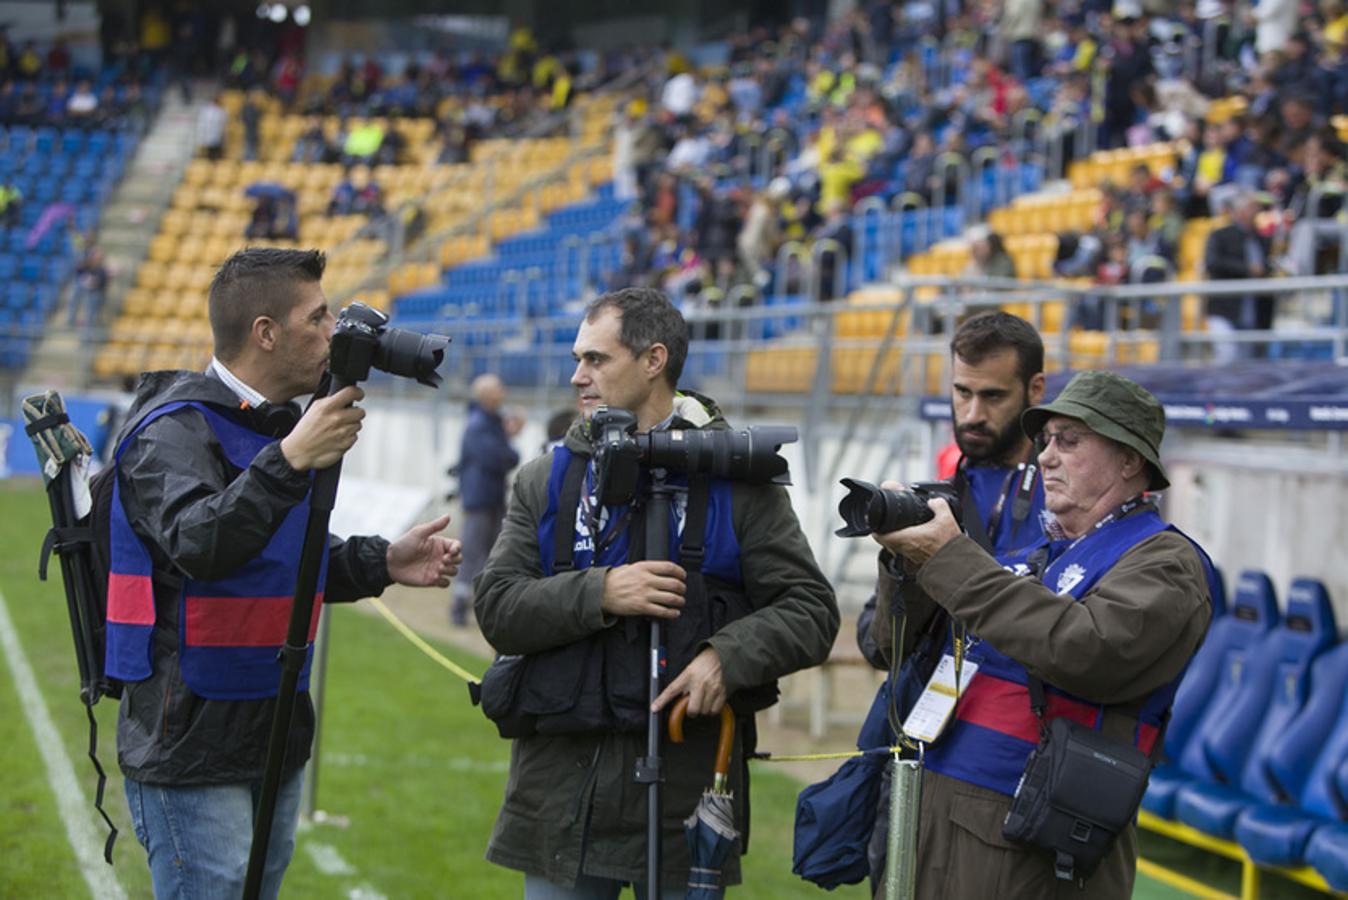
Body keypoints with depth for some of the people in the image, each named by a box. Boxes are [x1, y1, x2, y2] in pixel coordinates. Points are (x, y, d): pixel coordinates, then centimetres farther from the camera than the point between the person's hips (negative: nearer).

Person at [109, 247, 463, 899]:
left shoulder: (280, 425, 14)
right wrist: (290, 461, -41)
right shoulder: (173, 430, -15)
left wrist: (382, 564, 8)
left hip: (275, 741, 9)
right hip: (191, 750, -9)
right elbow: (198, 546, -33)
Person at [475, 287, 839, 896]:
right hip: (561, 791, 2)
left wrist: (728, 655, -19)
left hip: (686, 781, -2)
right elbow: (496, 608, 0)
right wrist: (599, 594, -15)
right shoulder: (546, 481, 10)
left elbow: (810, 611, -1)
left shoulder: (735, 482, 2)